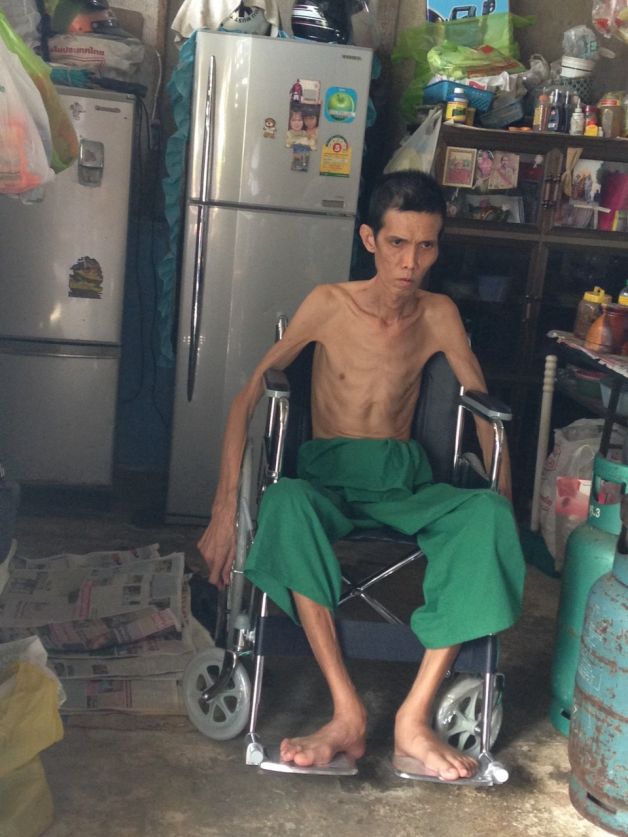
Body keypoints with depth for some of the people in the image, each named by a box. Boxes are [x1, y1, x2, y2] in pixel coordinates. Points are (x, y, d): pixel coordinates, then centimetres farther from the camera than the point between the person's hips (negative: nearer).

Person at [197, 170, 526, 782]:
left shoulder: (439, 315, 4)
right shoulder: (330, 304, -3)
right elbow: (248, 398, -5)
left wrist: (504, 491, -6)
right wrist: (225, 508, -15)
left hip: (403, 479, 2)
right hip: (327, 473, -2)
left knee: (488, 513, -32)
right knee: (284, 502, -39)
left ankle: (414, 717, -32)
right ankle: (347, 715, -38)